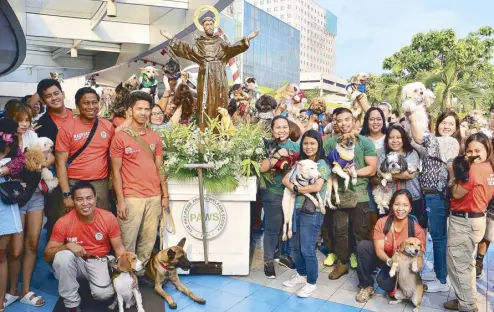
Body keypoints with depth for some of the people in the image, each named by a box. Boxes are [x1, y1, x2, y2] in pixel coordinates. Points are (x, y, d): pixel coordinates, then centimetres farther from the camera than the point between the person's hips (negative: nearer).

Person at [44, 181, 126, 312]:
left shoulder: (108, 218, -17)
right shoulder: (64, 222, -19)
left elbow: (119, 248, -6)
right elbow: (47, 255, -13)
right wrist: (68, 246, -33)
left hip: (99, 261, 0)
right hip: (76, 262, 1)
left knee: (103, 293, -27)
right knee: (63, 256, -32)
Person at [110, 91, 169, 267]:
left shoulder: (155, 137, 10)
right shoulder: (120, 137, -3)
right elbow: (116, 171, -4)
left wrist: (165, 195, 9)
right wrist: (120, 200, -9)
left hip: (154, 197, 4)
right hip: (131, 198, -4)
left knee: (149, 241, 10)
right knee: (127, 242, 1)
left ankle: (141, 272, 26)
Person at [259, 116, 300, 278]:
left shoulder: (296, 146, 5)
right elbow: (262, 168, -18)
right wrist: (278, 154, -24)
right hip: (273, 193, -4)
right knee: (272, 228, 2)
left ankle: (283, 254, 35)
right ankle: (268, 261, 17)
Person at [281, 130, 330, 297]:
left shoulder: (322, 165, -7)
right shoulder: (300, 162, 12)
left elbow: (317, 187, -22)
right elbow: (285, 180, 4)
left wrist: (295, 188, -11)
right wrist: (295, 188, -15)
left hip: (312, 212, -6)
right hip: (296, 210, 7)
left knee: (307, 249, 0)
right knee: (295, 247, 15)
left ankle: (311, 283, 17)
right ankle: (301, 274, 35)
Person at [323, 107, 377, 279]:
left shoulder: (365, 142, 0)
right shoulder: (330, 141, 4)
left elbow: (372, 169, -4)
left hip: (360, 195, -1)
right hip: (338, 194, 2)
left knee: (361, 232, 9)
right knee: (340, 231, 11)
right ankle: (342, 262, 26)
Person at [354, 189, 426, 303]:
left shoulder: (416, 229, -19)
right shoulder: (382, 223, -15)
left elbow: (419, 254, -19)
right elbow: (378, 249, -19)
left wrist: (418, 263, -44)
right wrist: (389, 261, -40)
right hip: (384, 258, 3)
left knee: (383, 281, -33)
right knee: (363, 246, -25)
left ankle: (394, 288, 9)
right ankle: (366, 285, -5)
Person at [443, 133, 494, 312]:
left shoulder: (474, 168, -21)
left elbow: (457, 193, -17)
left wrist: (452, 173, -6)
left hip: (463, 221, -9)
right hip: (476, 218, 9)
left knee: (457, 263, 3)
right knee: (466, 262, 21)